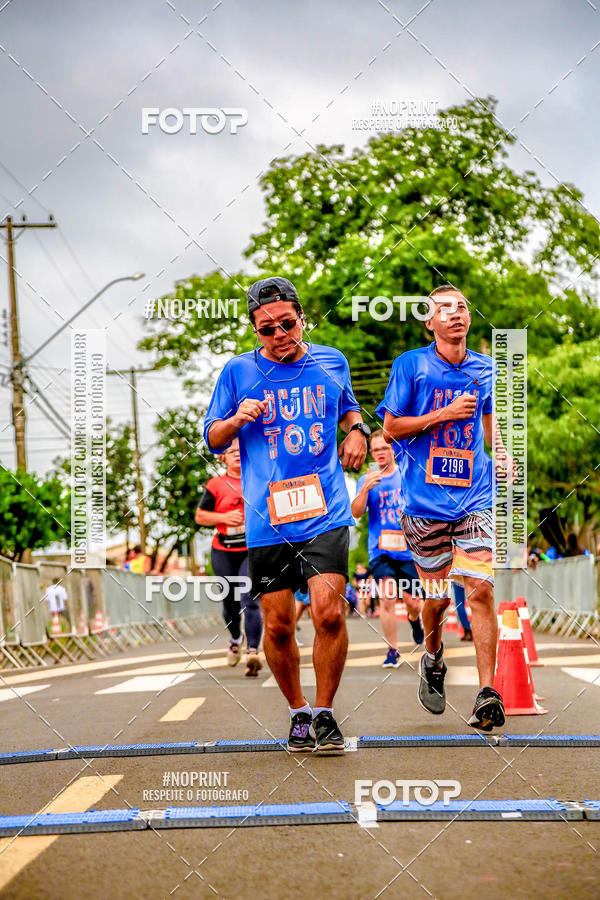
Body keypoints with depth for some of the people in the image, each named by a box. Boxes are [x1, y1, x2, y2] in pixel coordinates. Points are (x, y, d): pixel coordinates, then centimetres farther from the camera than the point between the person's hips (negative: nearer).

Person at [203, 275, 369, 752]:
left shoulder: (332, 362, 9)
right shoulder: (239, 371, 4)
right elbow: (212, 439, 10)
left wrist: (357, 431, 9)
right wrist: (237, 419, -10)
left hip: (326, 512, 0)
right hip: (267, 520, 0)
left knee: (329, 614, -15)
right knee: (277, 626, 3)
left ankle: (325, 713, 2)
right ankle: (299, 713, 25)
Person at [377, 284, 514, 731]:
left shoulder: (484, 369, 10)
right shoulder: (410, 365, -2)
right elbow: (391, 428, -2)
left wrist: (502, 454, 11)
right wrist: (445, 414, -12)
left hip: (474, 496, 2)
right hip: (425, 499, -2)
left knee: (481, 590, -11)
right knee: (438, 596, 5)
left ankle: (488, 694, -11)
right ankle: (433, 661, 36)